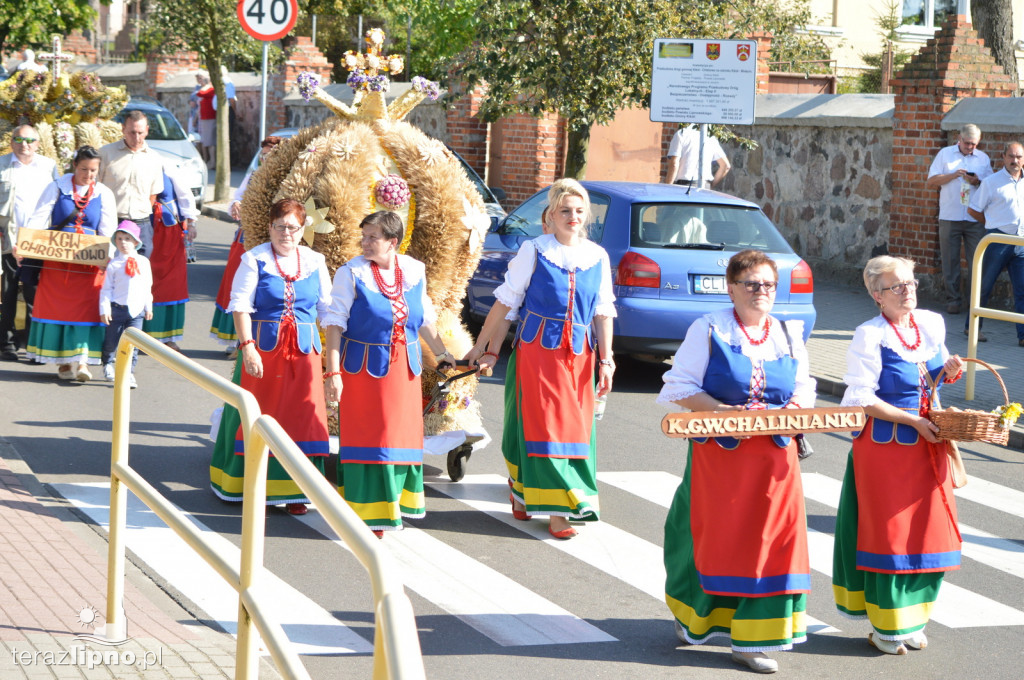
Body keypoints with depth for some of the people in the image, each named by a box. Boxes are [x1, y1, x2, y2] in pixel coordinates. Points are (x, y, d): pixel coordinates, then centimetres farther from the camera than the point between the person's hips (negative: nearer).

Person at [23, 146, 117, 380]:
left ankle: (81, 362, -10)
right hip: (56, 260, 0)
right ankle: (62, 361, 8)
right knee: (56, 306, 1)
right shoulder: (57, 188, 2)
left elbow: (107, 231, 1)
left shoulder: (104, 194, 5)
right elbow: (38, 219, -5)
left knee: (85, 308, -7)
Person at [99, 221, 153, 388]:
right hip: (117, 309, -1)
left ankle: (129, 373, 4)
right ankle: (108, 364, 35)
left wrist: (148, 307, 14)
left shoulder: (143, 262, 6)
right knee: (111, 341, 7)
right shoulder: (114, 264, -2)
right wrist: (104, 309, -8)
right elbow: (106, 288, -1)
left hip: (136, 310, 2)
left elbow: (147, 286, 14)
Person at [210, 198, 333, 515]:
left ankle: (292, 491, 7)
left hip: (303, 351, 3)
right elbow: (241, 306, -8)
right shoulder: (255, 260, -3)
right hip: (263, 347, -3)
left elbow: (327, 310, 12)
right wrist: (248, 347, -17)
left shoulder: (314, 262, 8)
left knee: (301, 417, 0)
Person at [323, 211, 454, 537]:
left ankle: (398, 500, 28)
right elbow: (335, 323, -12)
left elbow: (424, 319, 17)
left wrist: (440, 353, 24)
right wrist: (333, 372, -19)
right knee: (366, 437, -2)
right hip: (362, 367, -4)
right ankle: (368, 512, 5)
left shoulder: (414, 271, 2)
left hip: (403, 368, 4)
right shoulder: (351, 273, -10)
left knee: (402, 433, 11)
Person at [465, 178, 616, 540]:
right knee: (545, 426, -7)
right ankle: (556, 509, -2)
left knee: (575, 428, 3)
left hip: (578, 356, 4)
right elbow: (505, 303, 1)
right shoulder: (533, 252, -3)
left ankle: (522, 492, 19)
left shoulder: (598, 257, 7)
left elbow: (603, 313, 10)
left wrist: (606, 361, 5)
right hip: (536, 351, -4)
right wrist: (484, 348, 3)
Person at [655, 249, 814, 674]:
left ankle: (752, 640, 5)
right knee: (716, 537, 4)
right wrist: (724, 411, -19)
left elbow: (805, 389, 17)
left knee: (770, 539, -2)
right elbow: (679, 387, -5)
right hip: (720, 452, -3)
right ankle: (696, 616, 30)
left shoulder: (789, 335, 11)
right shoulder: (709, 330, -2)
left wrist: (793, 410, -7)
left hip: (773, 455, 3)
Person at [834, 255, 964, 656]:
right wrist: (913, 421, -19)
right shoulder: (869, 337, -13)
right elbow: (862, 398, -17)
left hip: (927, 443, 6)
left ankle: (911, 620, 22)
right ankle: (885, 626, 13)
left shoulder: (932, 323, 7)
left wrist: (950, 371, -1)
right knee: (886, 533, 1)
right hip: (883, 445, -6)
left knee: (927, 530, 8)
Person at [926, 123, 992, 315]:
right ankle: (953, 299, 7)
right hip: (949, 218, -1)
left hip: (975, 219, 1)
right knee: (950, 261, 0)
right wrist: (953, 175, -10)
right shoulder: (945, 154, 7)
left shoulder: (983, 158, 12)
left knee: (977, 261, -4)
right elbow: (930, 183, 2)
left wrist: (978, 182, -8)